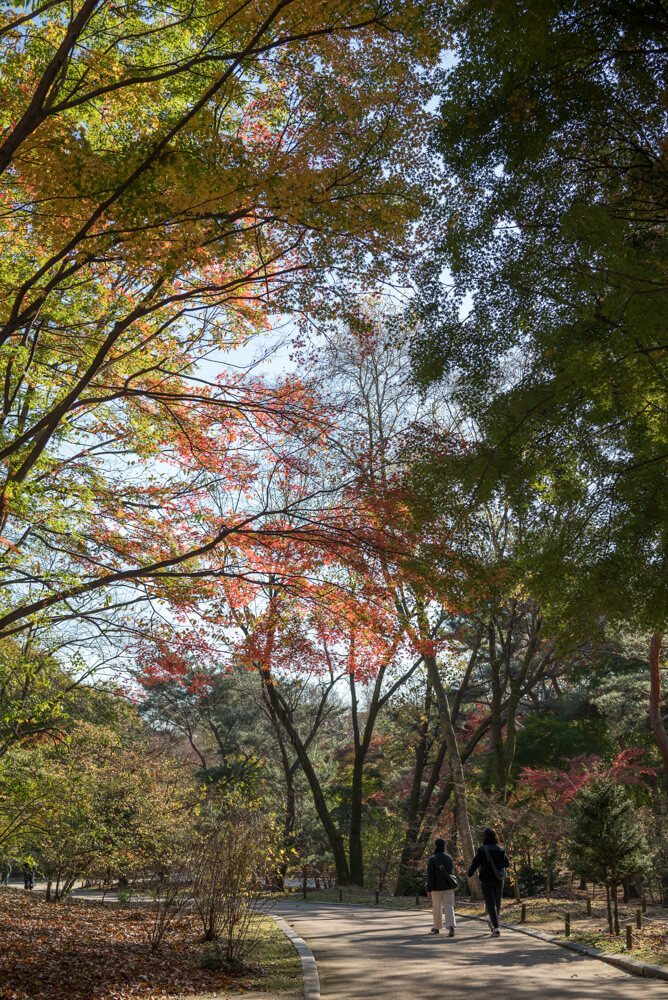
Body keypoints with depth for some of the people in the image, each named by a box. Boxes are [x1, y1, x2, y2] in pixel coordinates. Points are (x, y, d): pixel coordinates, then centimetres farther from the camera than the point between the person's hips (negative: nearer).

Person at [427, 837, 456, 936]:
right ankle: (451, 926, -20)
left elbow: (430, 875, -11)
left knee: (436, 907, 12)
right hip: (449, 887, 3)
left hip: (437, 887, -3)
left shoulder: (432, 859, -10)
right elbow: (452, 872, 10)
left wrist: (428, 889, -7)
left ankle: (437, 928, 24)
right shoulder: (449, 857, 3)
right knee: (449, 906, -1)